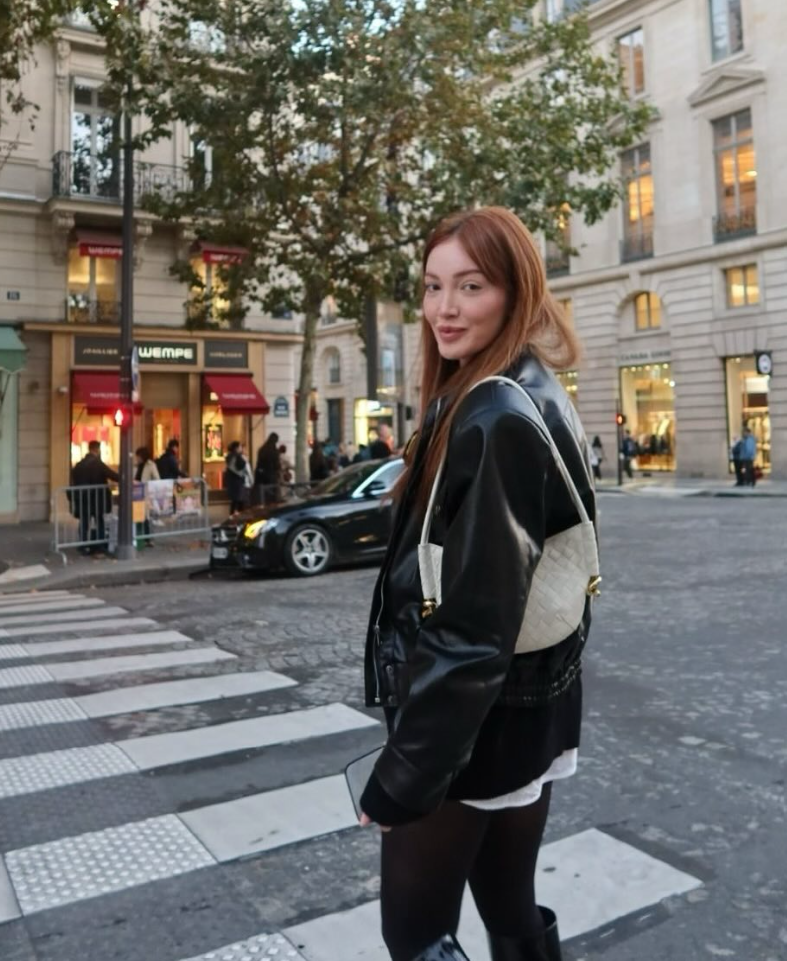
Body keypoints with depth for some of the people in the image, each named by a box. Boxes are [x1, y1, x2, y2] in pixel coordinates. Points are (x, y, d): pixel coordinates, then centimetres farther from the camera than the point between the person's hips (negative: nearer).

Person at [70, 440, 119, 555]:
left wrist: (74, 498, 14)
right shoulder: (97, 463, -12)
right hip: (97, 499, -5)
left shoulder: (79, 464, 6)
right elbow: (112, 475, -15)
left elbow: (74, 482, 8)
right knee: (99, 522, 7)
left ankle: (83, 547, 9)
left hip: (82, 499, 5)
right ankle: (99, 546, 9)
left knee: (84, 523, 9)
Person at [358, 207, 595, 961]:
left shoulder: (491, 416, -22)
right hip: (531, 707, 9)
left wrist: (403, 772, -18)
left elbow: (471, 618, -25)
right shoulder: (541, 399, 8)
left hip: (472, 722, -9)